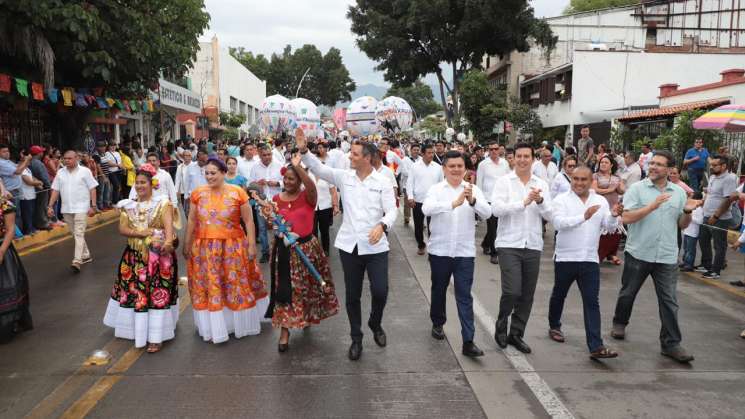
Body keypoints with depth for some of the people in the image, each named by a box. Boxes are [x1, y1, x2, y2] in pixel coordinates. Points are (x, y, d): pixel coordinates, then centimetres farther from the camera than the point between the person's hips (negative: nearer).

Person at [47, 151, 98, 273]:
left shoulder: (85, 171, -4)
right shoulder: (60, 173, 8)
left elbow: (92, 189, -4)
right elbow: (55, 190, 10)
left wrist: (93, 206, -10)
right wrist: (50, 206, 2)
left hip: (81, 208, -5)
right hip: (66, 209, 5)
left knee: (79, 234, -11)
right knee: (75, 234, 14)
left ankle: (77, 261, -14)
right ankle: (85, 256, 28)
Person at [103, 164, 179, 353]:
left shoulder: (162, 203, -5)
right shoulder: (128, 206, 9)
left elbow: (169, 225, -20)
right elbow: (122, 229, 1)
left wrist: (168, 241, -40)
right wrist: (143, 233, -16)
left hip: (159, 256, -5)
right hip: (135, 256, 5)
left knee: (158, 293, -6)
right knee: (135, 292, 9)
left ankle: (156, 337, -1)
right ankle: (139, 331, 26)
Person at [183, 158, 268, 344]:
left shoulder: (238, 193, -7)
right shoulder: (197, 193, 0)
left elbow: (249, 221, -5)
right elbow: (191, 221, 8)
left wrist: (251, 245, -9)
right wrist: (186, 245, 9)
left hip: (233, 247, -2)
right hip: (204, 248, 2)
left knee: (237, 285, 9)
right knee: (208, 287, 9)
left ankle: (240, 323, 31)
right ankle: (213, 326, 25)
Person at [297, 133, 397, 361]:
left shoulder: (383, 182, -4)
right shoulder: (344, 177, 4)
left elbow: (392, 211, -8)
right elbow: (319, 168, -1)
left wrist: (382, 225, -27)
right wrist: (304, 150, -15)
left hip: (375, 247, -2)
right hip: (349, 246, 3)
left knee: (380, 291, -6)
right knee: (352, 295, 11)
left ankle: (375, 324, 28)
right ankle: (356, 338, 28)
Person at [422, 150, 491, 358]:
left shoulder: (473, 190, 0)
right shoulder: (436, 189, -4)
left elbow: (487, 213, -13)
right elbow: (426, 208, -24)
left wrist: (472, 200, -33)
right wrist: (454, 203, -38)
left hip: (465, 252, 0)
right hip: (440, 250, 0)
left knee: (464, 296, 0)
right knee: (439, 290, 17)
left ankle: (468, 341, 2)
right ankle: (437, 323, 40)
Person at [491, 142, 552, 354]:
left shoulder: (541, 184, 9)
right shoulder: (504, 181, -1)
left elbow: (549, 215, 2)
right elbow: (496, 209, -15)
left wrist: (540, 201, -17)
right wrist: (524, 202, -21)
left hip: (533, 246, 4)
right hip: (509, 244, -4)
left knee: (527, 295, 9)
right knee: (512, 291, -12)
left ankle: (516, 334, 25)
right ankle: (501, 327, 15)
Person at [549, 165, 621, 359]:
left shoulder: (601, 201, 6)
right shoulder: (561, 200, -6)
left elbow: (609, 226, 1)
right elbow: (558, 222, -22)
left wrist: (613, 215, -20)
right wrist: (584, 216, -33)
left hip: (590, 259, 2)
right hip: (565, 258, -2)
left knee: (591, 302, -4)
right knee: (559, 295, 17)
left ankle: (596, 346, -6)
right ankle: (554, 326, 40)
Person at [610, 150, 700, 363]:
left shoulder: (678, 192, 7)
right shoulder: (637, 189, -5)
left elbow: (682, 225, 11)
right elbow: (626, 218, -15)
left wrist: (687, 212, -9)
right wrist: (652, 206, -23)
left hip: (667, 256, 2)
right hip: (638, 253, -2)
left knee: (669, 301, 3)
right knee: (628, 293, 13)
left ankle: (671, 343, 11)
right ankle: (620, 323, 37)